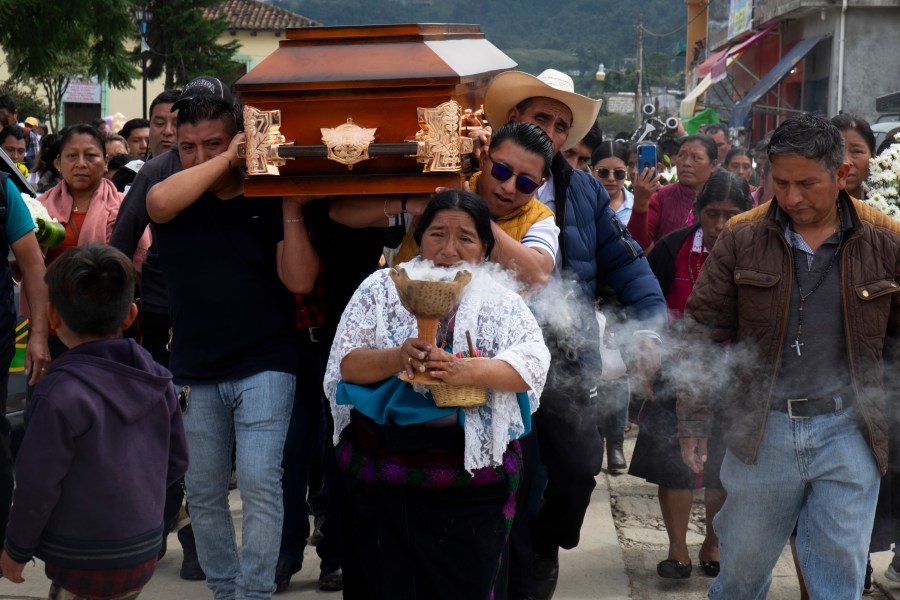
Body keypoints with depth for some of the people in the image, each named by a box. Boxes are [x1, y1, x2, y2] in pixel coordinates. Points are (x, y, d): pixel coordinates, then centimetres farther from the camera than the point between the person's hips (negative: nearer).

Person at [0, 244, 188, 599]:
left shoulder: (61, 394, -20)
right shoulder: (156, 378, 0)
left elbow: (37, 485, -16)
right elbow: (176, 461, 8)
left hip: (85, 566, -7)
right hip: (144, 553, 7)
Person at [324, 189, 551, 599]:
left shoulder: (501, 301, 3)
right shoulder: (383, 288, 3)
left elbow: (534, 364, -10)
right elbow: (346, 363, -4)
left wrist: (467, 372, -27)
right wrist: (396, 359, -24)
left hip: (471, 477, 0)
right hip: (383, 473, 0)